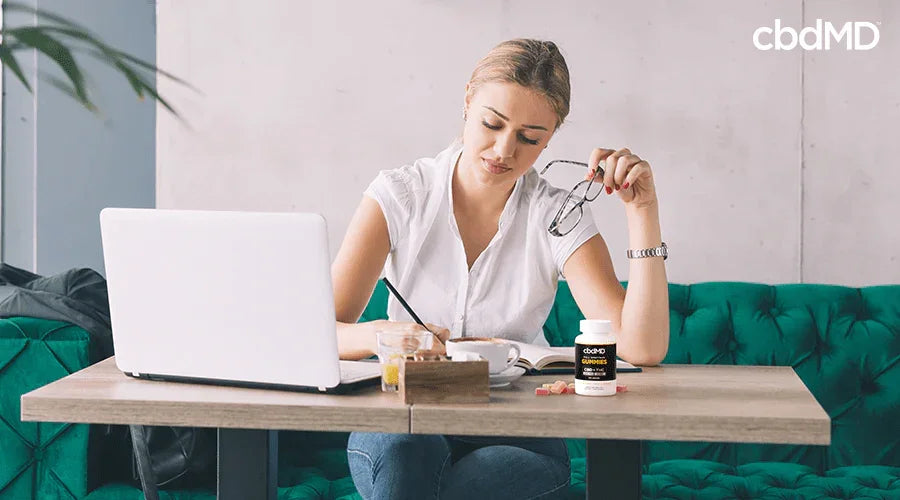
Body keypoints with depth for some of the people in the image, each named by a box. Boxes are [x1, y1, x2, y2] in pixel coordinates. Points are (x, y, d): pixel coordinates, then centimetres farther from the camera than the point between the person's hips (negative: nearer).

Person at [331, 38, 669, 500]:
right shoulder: (399, 196, -4)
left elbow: (642, 349, -16)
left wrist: (643, 211, -21)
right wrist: (384, 335, -35)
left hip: (516, 435, 1)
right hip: (401, 420, 0)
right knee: (405, 450, -35)